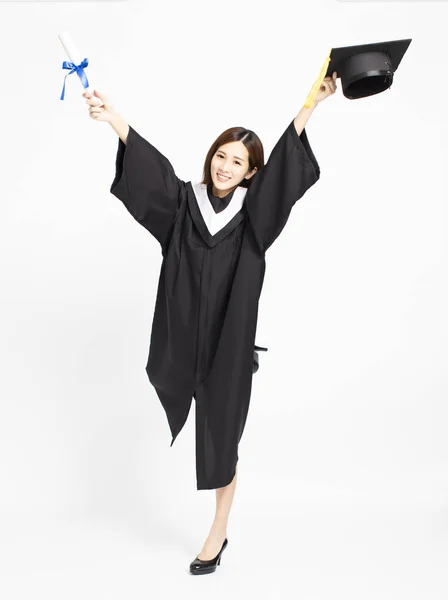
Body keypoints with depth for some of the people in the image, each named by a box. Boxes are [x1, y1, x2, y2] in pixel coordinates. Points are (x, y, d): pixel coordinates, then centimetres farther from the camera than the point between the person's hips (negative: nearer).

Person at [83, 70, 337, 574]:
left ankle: (218, 529, 21)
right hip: (184, 330, 2)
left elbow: (283, 161, -9)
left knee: (220, 430, 5)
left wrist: (313, 102, -19)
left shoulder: (254, 209, 1)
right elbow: (151, 164, -7)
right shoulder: (185, 200, 4)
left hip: (230, 335, -2)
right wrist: (114, 119, -20)